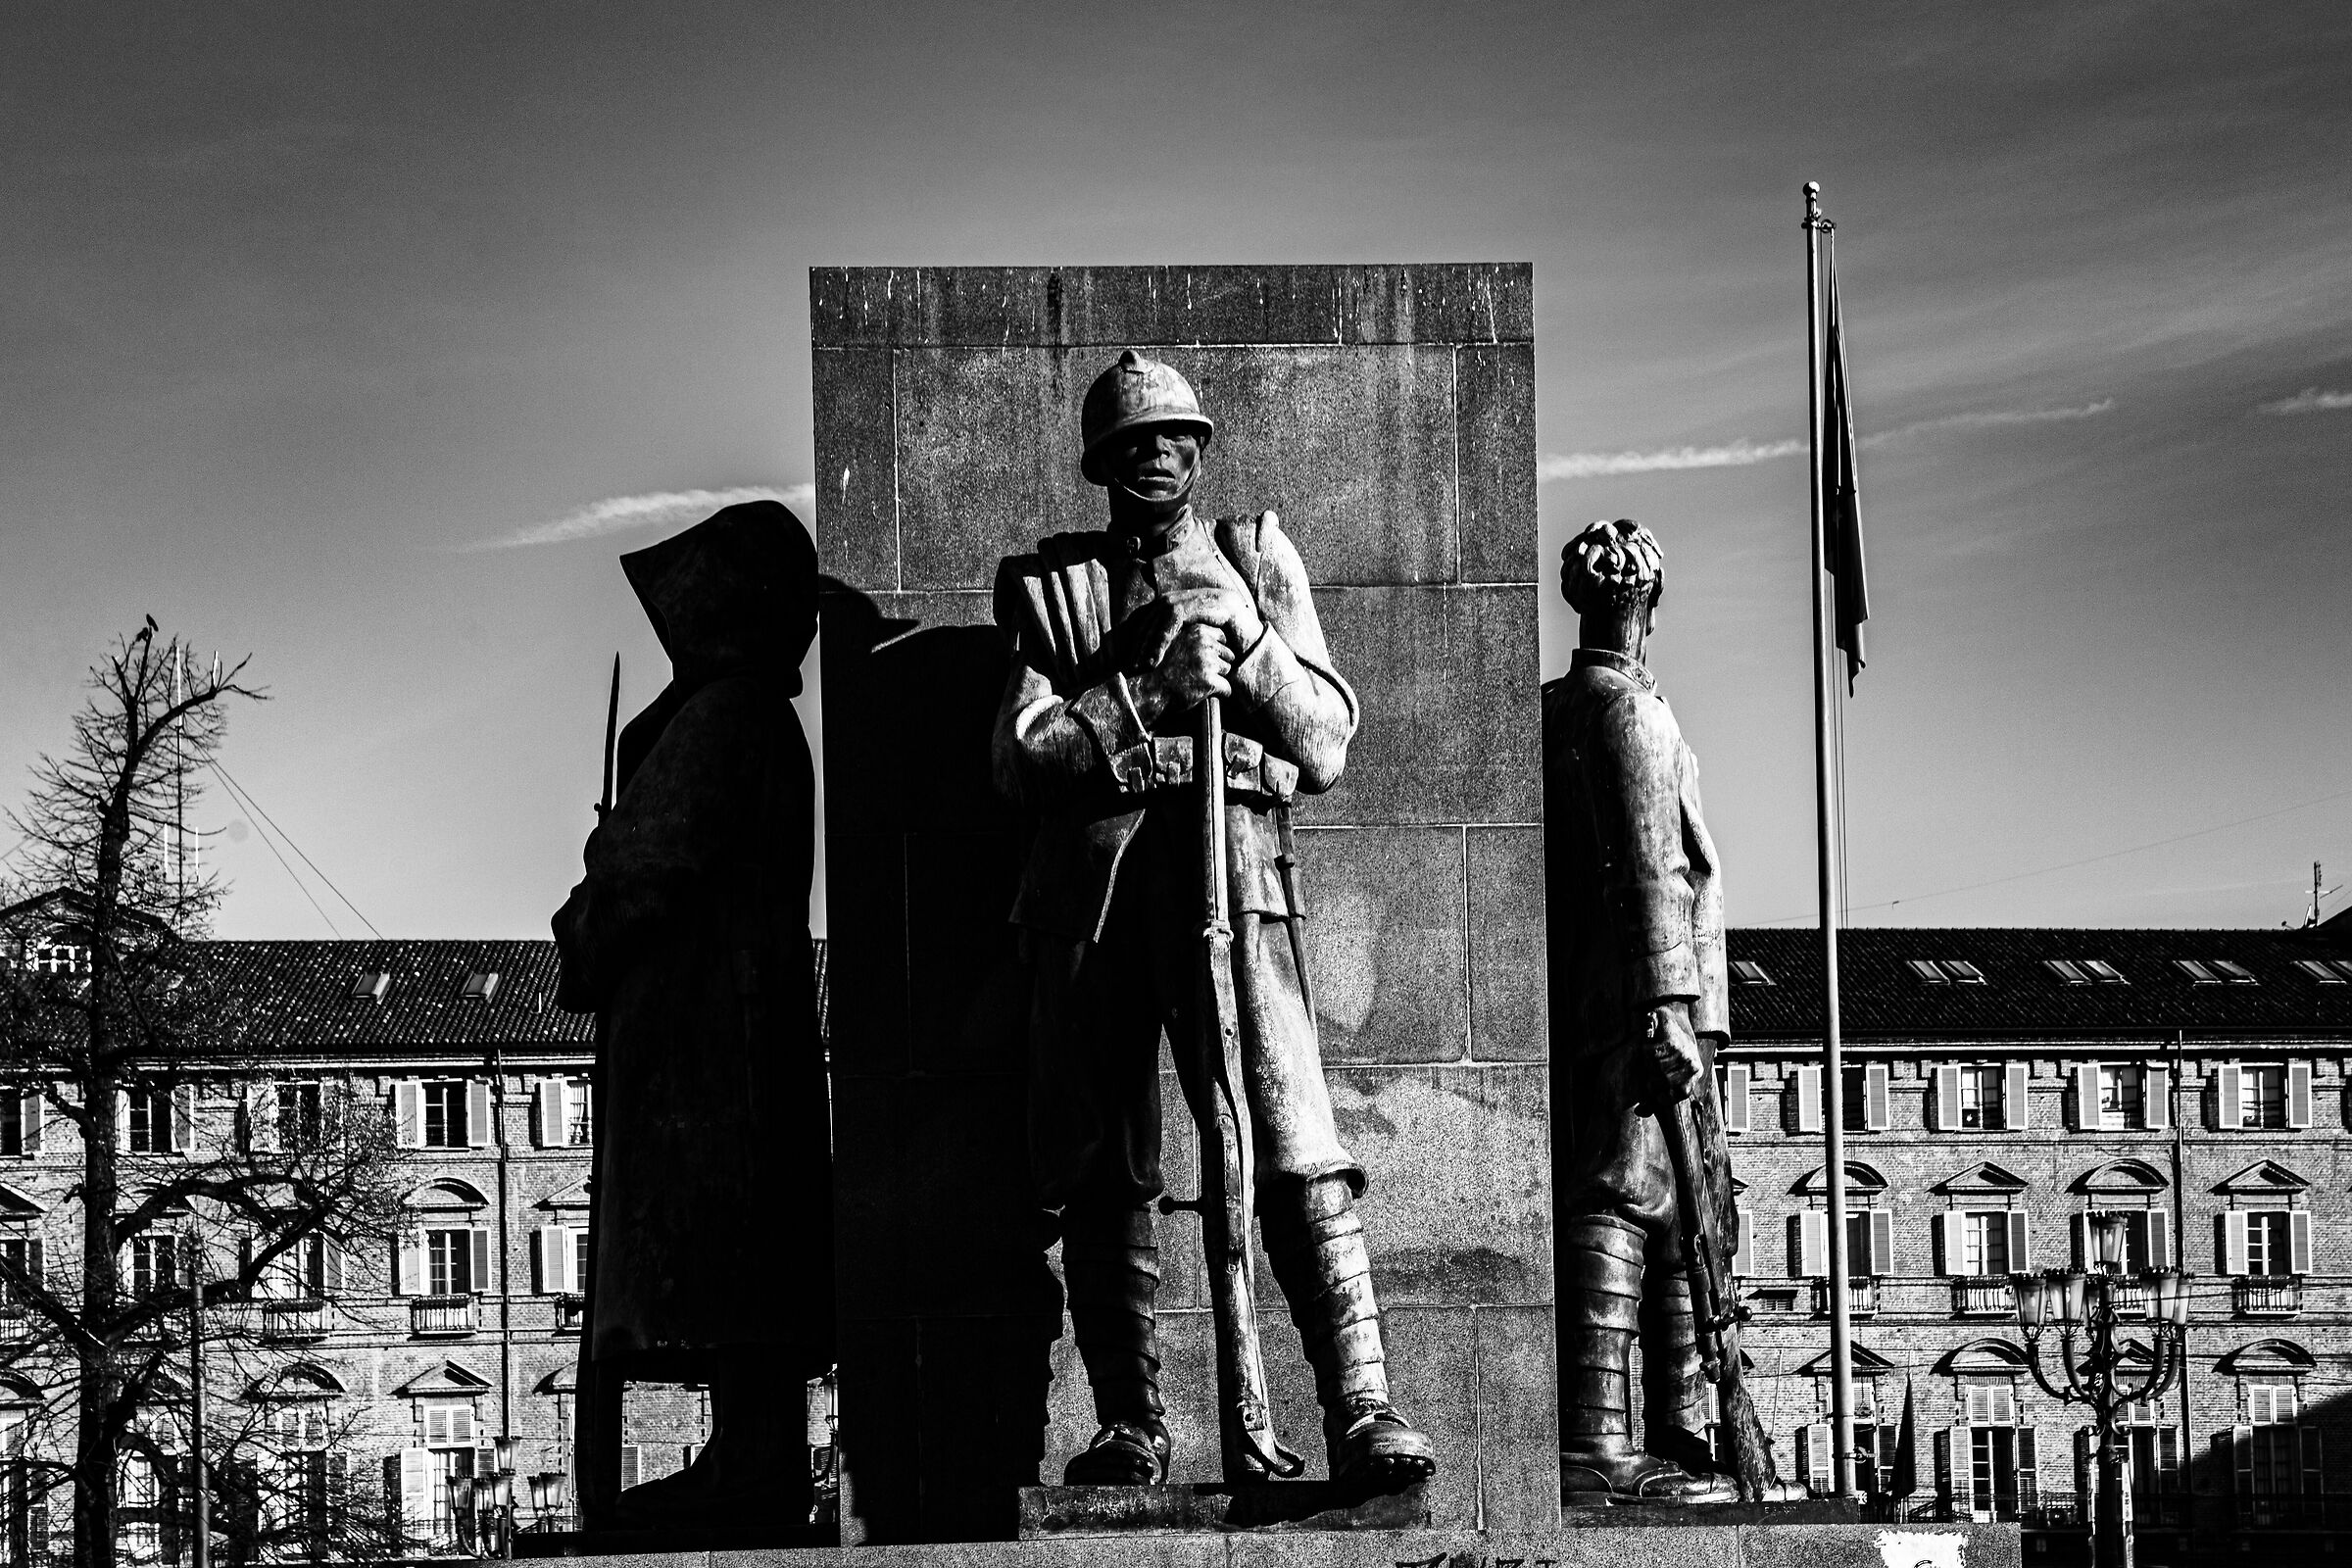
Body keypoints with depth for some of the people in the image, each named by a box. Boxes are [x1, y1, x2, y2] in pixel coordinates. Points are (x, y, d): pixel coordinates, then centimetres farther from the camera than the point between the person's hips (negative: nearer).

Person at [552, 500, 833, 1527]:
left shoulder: (718, 714, -12)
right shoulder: (765, 720, 19)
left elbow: (651, 860, -15)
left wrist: (584, 952, 0)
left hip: (696, 1015, -10)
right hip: (751, 1013, 10)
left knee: (706, 1244, -12)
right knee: (747, 1256, 7)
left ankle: (754, 1465, -15)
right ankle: (757, 1462, 7)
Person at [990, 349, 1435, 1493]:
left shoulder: (1254, 562, 17)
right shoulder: (1052, 586, 15)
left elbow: (1325, 750, 10)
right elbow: (1021, 757, 2)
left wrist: (1245, 642, -3)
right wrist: (1150, 696, -9)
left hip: (1226, 872, -1)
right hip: (1087, 886, 1)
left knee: (1297, 1156, -14)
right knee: (1101, 1177, 2)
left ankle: (1360, 1409, -19)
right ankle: (1129, 1427, 9)